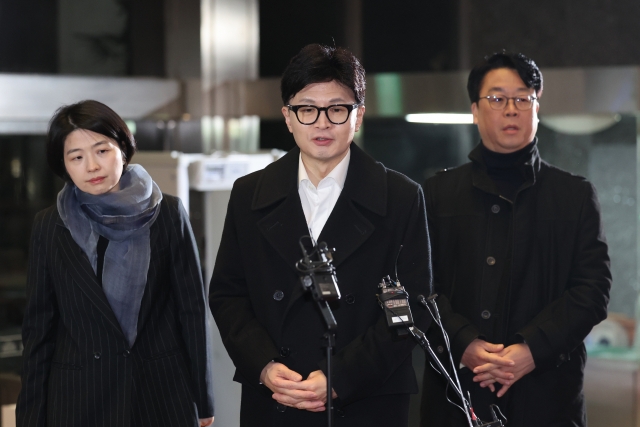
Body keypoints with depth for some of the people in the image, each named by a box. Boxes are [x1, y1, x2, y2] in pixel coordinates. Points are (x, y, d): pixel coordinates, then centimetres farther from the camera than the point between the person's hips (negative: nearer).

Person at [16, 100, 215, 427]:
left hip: (162, 392, 0)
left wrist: (202, 399, 0)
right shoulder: (49, 227, 1)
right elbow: (39, 325, 3)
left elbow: (193, 309, 0)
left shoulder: (167, 215, -2)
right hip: (78, 398, 1)